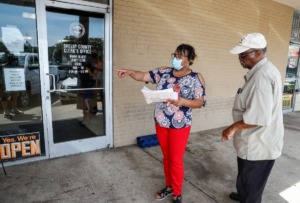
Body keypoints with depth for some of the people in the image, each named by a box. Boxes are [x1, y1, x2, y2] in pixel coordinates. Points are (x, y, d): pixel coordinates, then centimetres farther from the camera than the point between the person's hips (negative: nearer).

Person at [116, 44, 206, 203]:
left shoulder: (196, 78, -8)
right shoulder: (164, 72, 2)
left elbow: (200, 102, -10)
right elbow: (144, 76, -1)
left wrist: (182, 101, -27)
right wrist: (130, 72, -20)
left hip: (179, 126, -4)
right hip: (161, 123, 4)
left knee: (176, 160, 6)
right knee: (166, 157, 19)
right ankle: (169, 186, 40)